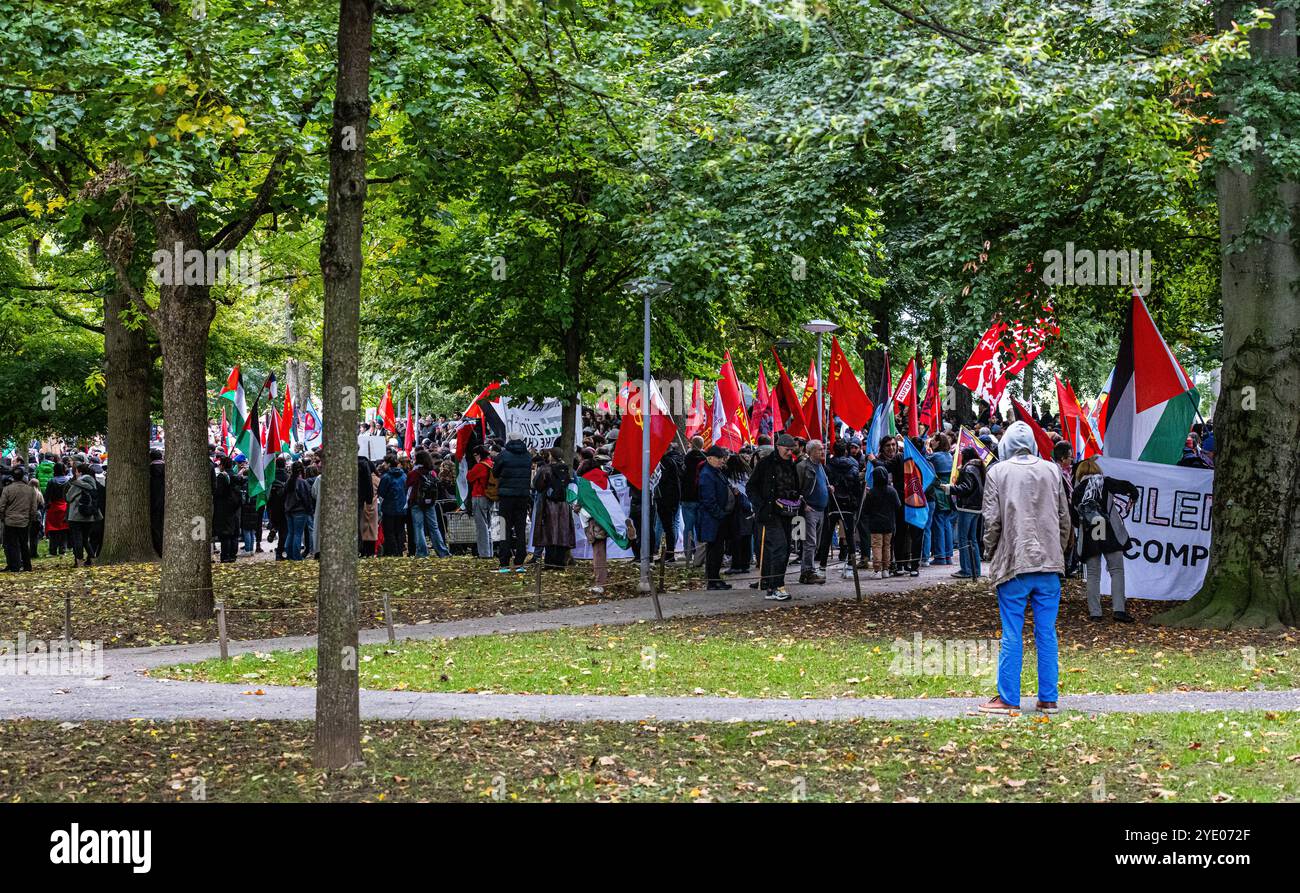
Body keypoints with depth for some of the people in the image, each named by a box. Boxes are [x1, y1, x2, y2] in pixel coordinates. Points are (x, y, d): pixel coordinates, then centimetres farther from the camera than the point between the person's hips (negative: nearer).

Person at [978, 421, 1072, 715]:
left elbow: (991, 520, -5)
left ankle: (1008, 698, 4)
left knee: (1012, 634, 2)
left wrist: (992, 554, 10)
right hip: (1049, 563, 3)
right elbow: (1064, 517, 9)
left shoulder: (998, 473, -4)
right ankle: (1048, 699, 10)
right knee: (1047, 633, 7)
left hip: (1013, 563, -3)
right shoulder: (1051, 471, 6)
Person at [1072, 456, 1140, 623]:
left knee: (1093, 575, 8)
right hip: (1110, 535, -2)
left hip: (1088, 539, 2)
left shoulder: (1076, 492, 9)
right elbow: (1127, 487, -4)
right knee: (1117, 571, 1)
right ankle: (1118, 610, -10)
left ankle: (1094, 612, 3)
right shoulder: (1105, 482, 4)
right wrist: (1133, 496, 17)